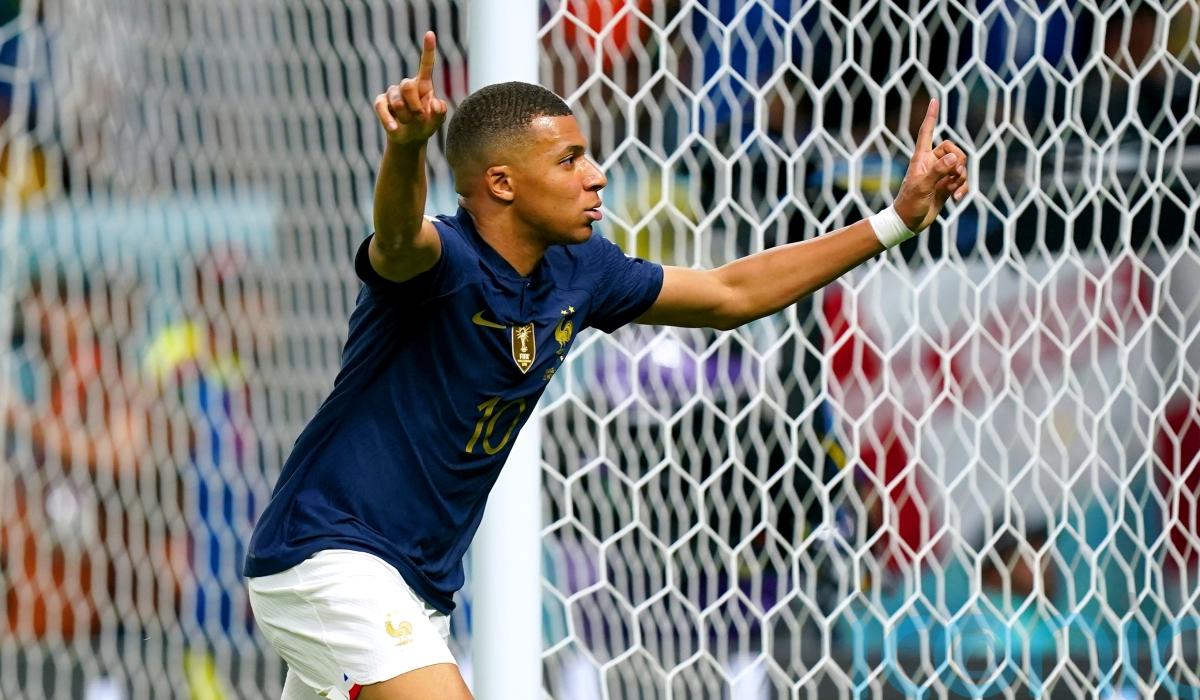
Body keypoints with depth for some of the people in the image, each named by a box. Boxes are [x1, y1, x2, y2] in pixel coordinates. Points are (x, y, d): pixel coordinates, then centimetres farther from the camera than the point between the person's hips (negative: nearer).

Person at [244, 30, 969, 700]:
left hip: (419, 584, 9)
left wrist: (896, 220, 14)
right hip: (327, 553, -9)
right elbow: (400, 235, -47)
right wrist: (408, 144, -70)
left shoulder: (579, 274, 4)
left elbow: (732, 294, 16)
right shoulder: (439, 260, -21)